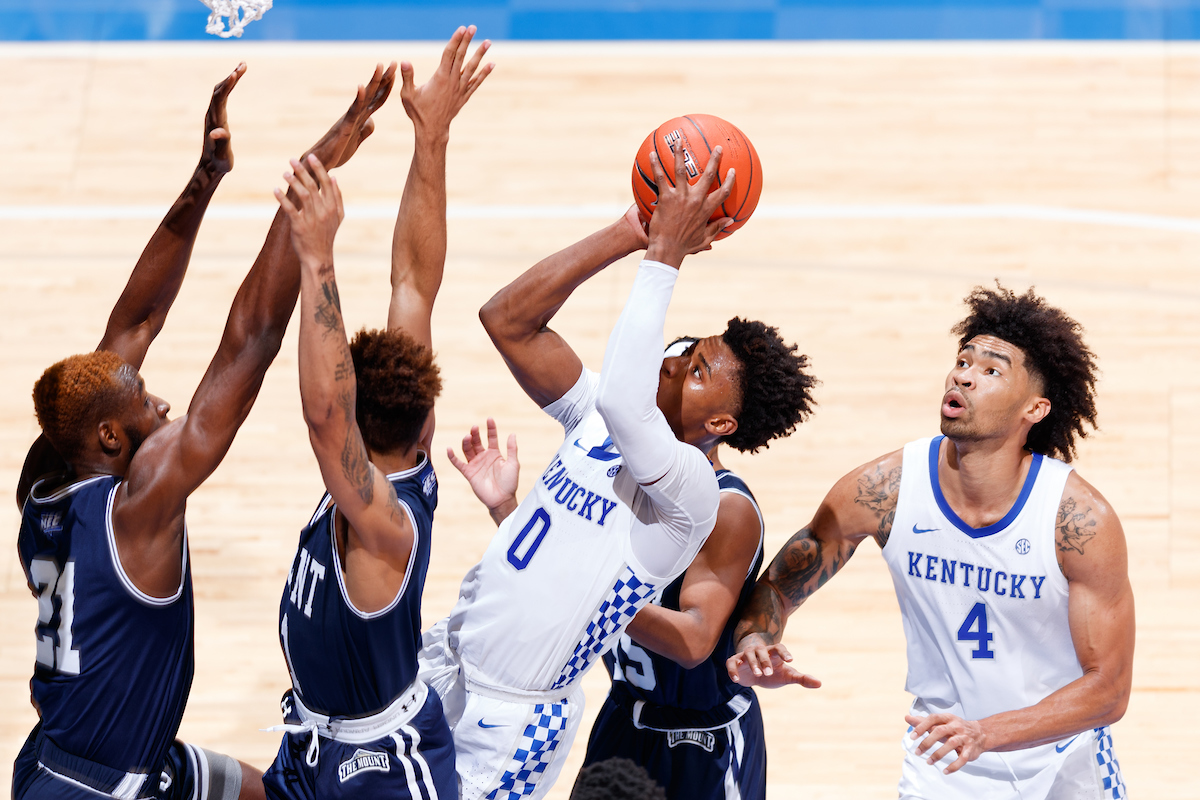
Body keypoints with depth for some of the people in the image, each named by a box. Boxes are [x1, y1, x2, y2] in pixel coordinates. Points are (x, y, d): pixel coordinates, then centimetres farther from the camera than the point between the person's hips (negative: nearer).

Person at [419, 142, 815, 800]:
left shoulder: (694, 491, -20)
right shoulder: (594, 418, 3)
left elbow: (623, 401, -39)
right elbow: (507, 320, -2)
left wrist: (664, 255, -32)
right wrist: (628, 234, -9)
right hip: (444, 660, 7)